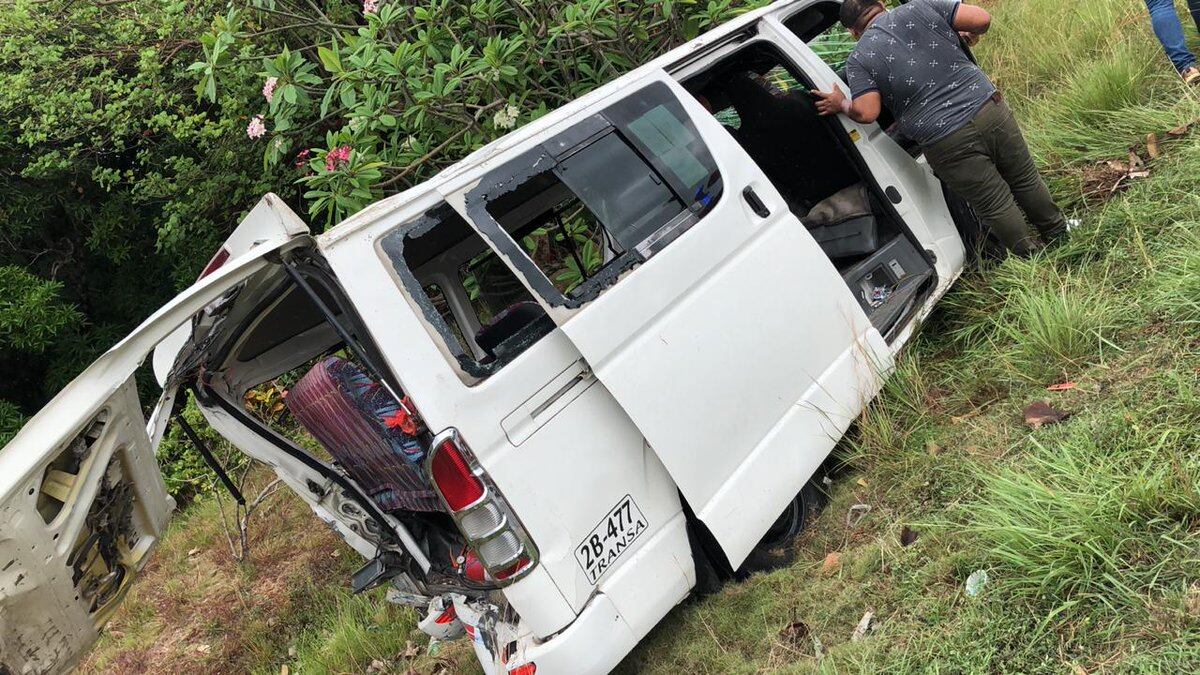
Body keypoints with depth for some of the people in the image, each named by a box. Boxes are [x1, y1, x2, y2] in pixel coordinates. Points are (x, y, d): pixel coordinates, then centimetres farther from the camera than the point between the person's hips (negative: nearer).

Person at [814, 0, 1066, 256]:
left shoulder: (858, 60, 1)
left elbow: (866, 113, -9)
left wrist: (841, 104, 11)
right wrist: (969, 35, 24)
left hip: (947, 143, -3)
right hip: (991, 109, 4)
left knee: (995, 206, 15)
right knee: (1026, 180, 25)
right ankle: (1058, 234, 44)